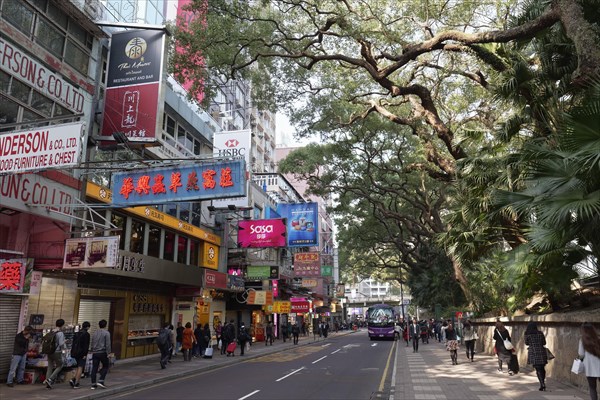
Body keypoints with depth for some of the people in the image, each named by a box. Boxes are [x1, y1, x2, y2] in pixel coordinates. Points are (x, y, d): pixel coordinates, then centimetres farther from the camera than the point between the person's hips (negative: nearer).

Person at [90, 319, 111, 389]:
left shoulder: (94, 333, 12)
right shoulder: (106, 333, -7)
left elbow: (92, 344, 20)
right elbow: (108, 344, -12)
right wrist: (108, 353, -8)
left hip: (95, 353, 5)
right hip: (102, 353, -5)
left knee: (94, 368, 7)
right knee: (105, 367, 9)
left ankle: (93, 384, 7)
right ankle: (101, 381, -3)